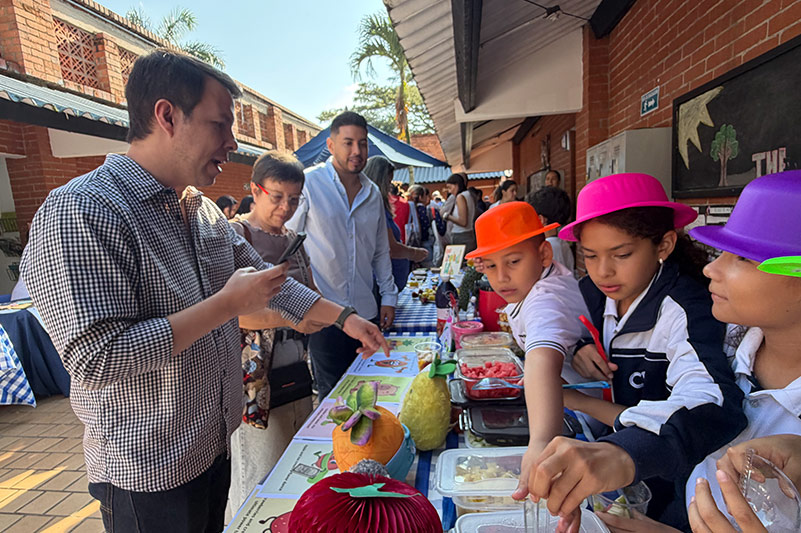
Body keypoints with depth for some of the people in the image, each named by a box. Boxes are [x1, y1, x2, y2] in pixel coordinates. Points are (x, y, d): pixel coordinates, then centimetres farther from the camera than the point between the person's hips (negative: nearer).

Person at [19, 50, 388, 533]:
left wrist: (345, 318, 5)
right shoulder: (79, 213, -23)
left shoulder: (203, 210, 5)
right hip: (148, 474, -7)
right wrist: (227, 304, -25)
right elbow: (96, 360, -29)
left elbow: (266, 280, 10)